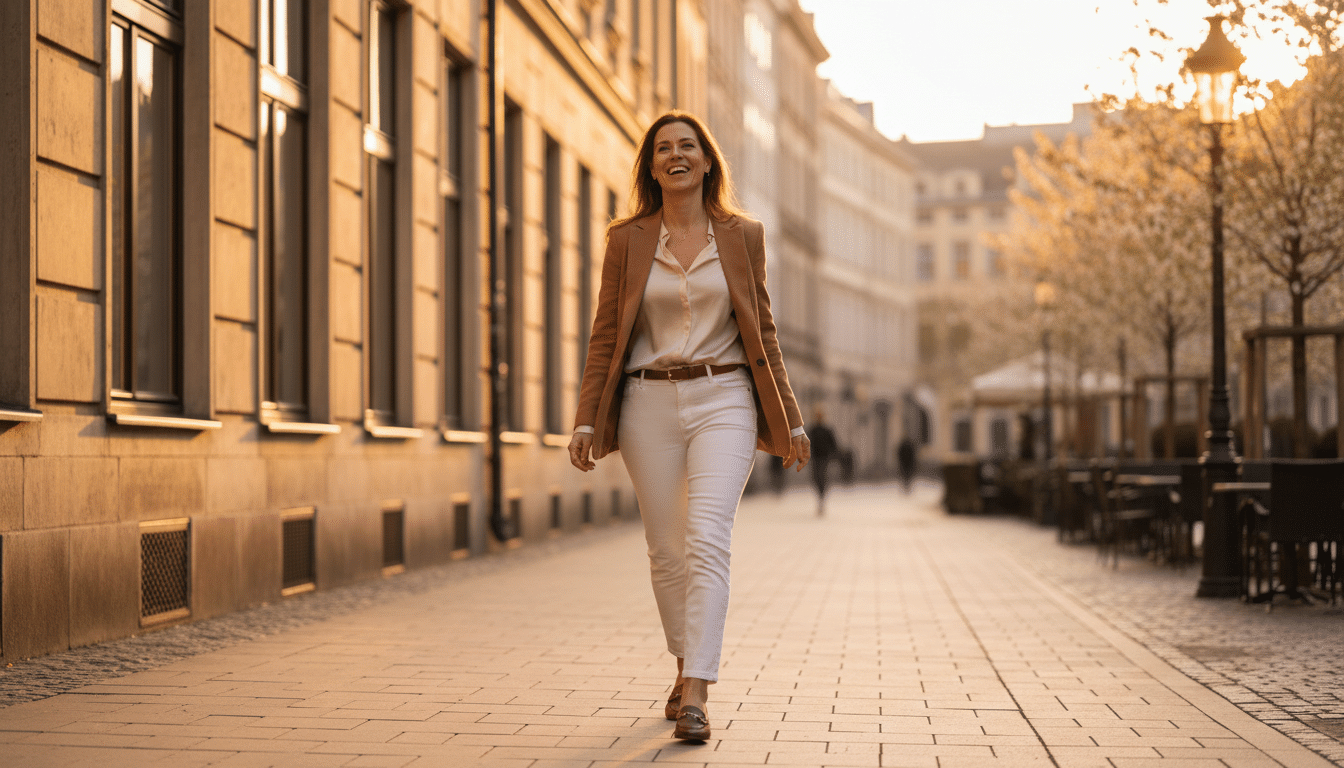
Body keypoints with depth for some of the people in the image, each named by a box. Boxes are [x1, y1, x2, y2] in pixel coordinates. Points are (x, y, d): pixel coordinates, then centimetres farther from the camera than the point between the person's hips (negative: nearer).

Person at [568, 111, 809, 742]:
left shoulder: (743, 237, 6)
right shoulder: (627, 241, 6)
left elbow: (761, 333, 10)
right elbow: (606, 335, 6)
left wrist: (788, 421, 8)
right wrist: (586, 422, -3)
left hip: (723, 400, -1)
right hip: (649, 403, 2)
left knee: (707, 540, -17)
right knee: (666, 549, 7)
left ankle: (695, 697, -21)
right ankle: (686, 670, 29)